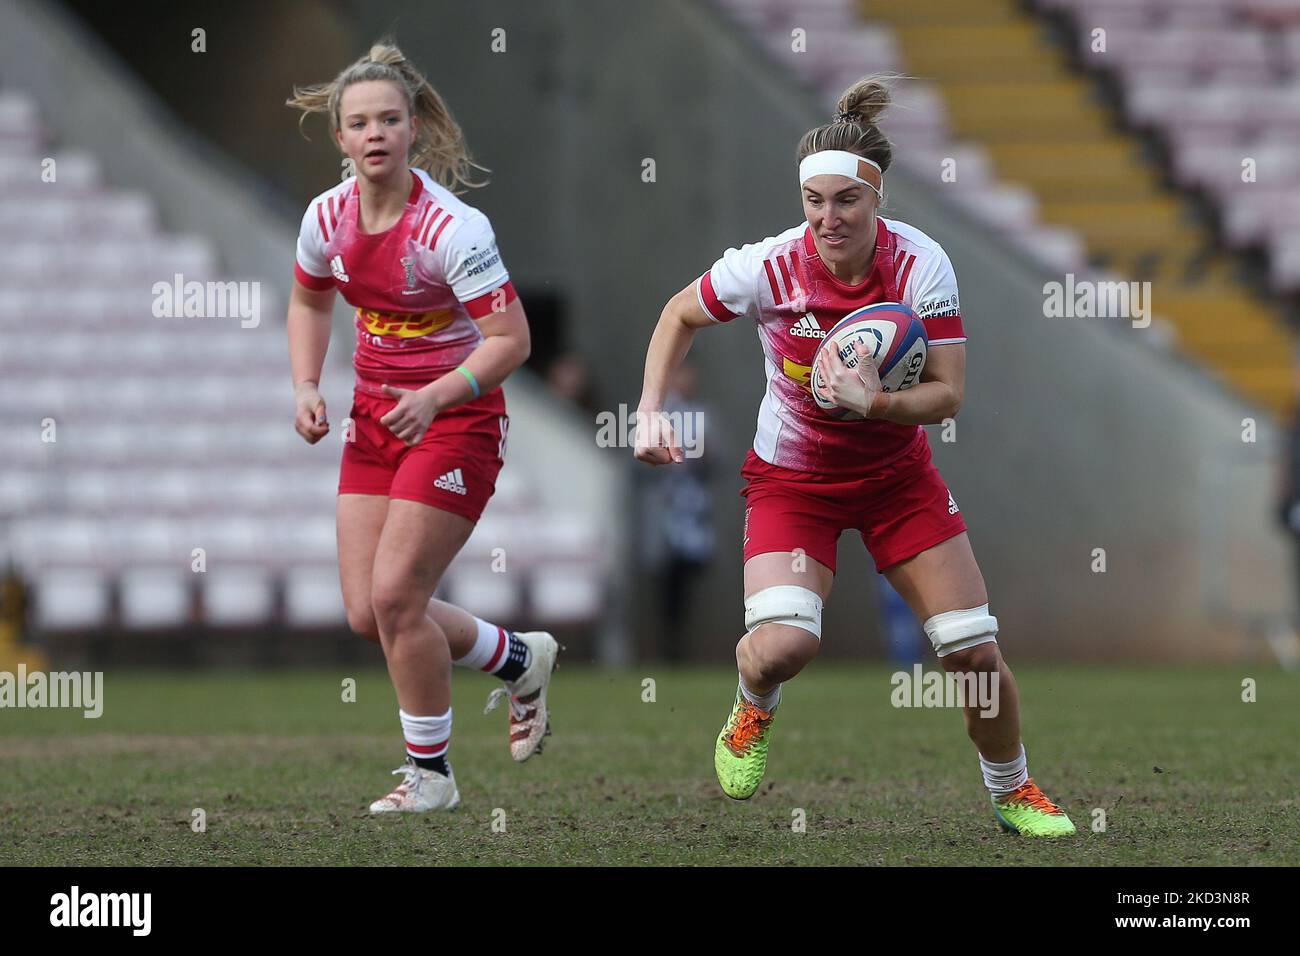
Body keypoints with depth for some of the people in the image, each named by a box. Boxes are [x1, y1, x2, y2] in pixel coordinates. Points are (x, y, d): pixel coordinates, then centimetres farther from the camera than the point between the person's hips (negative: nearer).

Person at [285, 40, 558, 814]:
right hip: (376, 416, 7)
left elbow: (511, 339, -21)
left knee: (395, 595, -13)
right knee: (367, 612, 2)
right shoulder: (328, 217, -3)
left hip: (456, 417, -7)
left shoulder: (452, 227, -22)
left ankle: (431, 773, 7)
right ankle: (520, 660, 28)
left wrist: (436, 397, -33)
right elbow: (310, 302, 17)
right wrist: (307, 387, 2)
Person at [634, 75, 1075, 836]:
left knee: (976, 652, -4)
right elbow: (680, 316, 0)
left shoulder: (921, 264, -20)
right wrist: (652, 411, -8)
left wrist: (874, 403, -37)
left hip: (898, 473, 1)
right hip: (792, 479, -1)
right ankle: (753, 713, 13)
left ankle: (1013, 791, 24)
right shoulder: (767, 267, -20)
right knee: (783, 644, -26)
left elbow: (948, 393, -19)